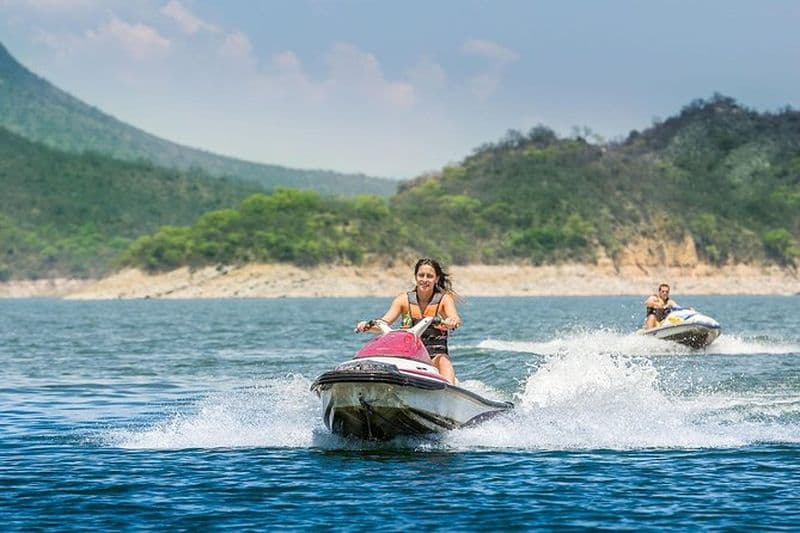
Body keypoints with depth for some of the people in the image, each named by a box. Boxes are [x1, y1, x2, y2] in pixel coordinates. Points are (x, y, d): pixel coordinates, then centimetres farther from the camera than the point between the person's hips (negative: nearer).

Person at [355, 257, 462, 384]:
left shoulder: (445, 299, 1)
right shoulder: (403, 299, 6)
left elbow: (456, 320, -17)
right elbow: (384, 322, -5)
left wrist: (452, 322, -43)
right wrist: (368, 325, -28)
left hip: (436, 357, -2)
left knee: (443, 360, -36)